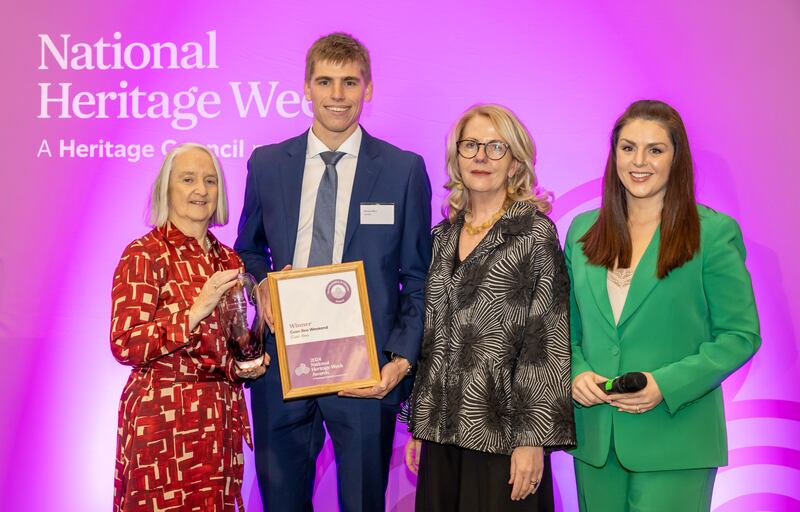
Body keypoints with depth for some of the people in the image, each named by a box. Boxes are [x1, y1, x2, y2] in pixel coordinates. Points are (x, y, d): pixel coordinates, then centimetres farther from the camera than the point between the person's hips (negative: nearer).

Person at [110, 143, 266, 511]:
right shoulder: (144, 255, -8)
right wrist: (196, 311, -22)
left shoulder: (228, 259, 11)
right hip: (164, 418, -6)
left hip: (221, 418, 6)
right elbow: (124, 345, -16)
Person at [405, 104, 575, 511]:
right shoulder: (444, 236, 11)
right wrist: (419, 425, 13)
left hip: (501, 432, -5)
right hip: (443, 431, 5)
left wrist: (533, 440, -13)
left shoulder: (535, 234, -6)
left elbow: (549, 344, -10)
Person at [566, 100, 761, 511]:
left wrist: (666, 385, -17)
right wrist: (574, 372, -6)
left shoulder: (714, 233, -4)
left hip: (675, 443, -4)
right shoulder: (583, 231, 9)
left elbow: (741, 334, -5)